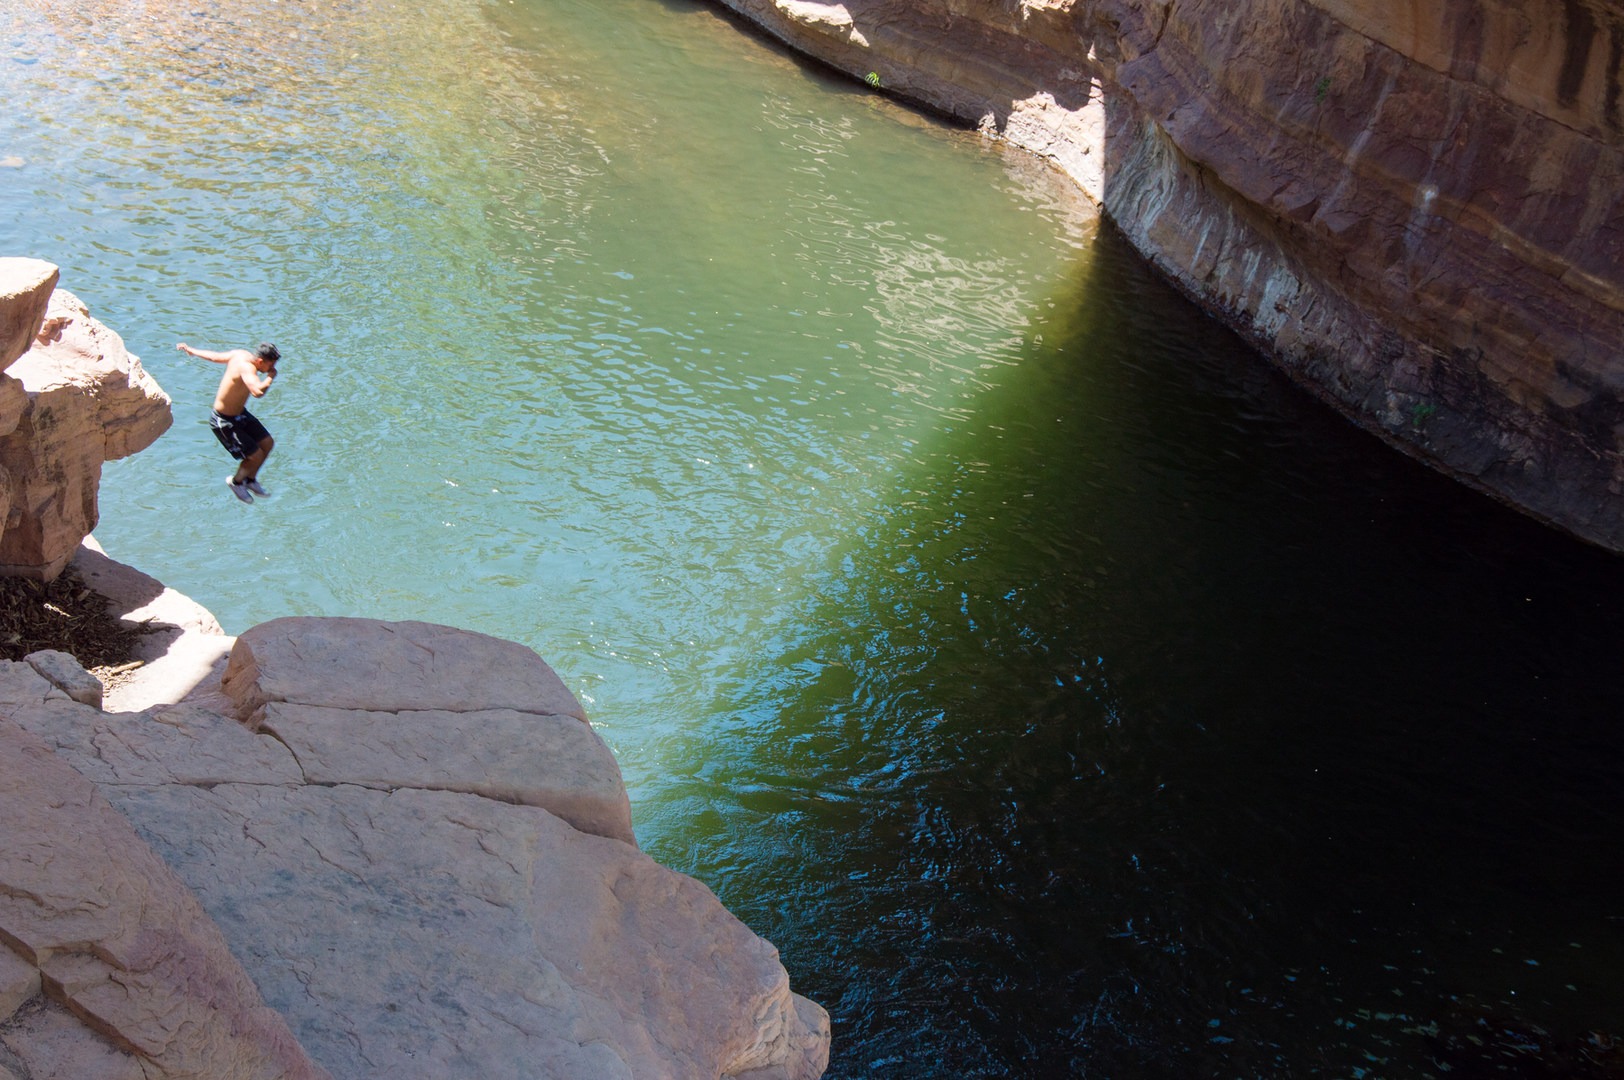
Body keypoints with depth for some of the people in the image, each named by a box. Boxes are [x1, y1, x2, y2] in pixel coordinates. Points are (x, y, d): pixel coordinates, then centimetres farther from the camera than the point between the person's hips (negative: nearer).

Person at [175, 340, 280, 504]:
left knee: (267, 443, 13)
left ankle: (251, 480, 33)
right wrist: (270, 377, -34)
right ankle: (236, 482, 27)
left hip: (239, 412, 10)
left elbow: (214, 356, 10)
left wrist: (190, 350, 27)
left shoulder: (240, 354, -6)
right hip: (224, 422, -10)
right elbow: (258, 391, -54)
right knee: (255, 455, -3)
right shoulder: (247, 367, -35)